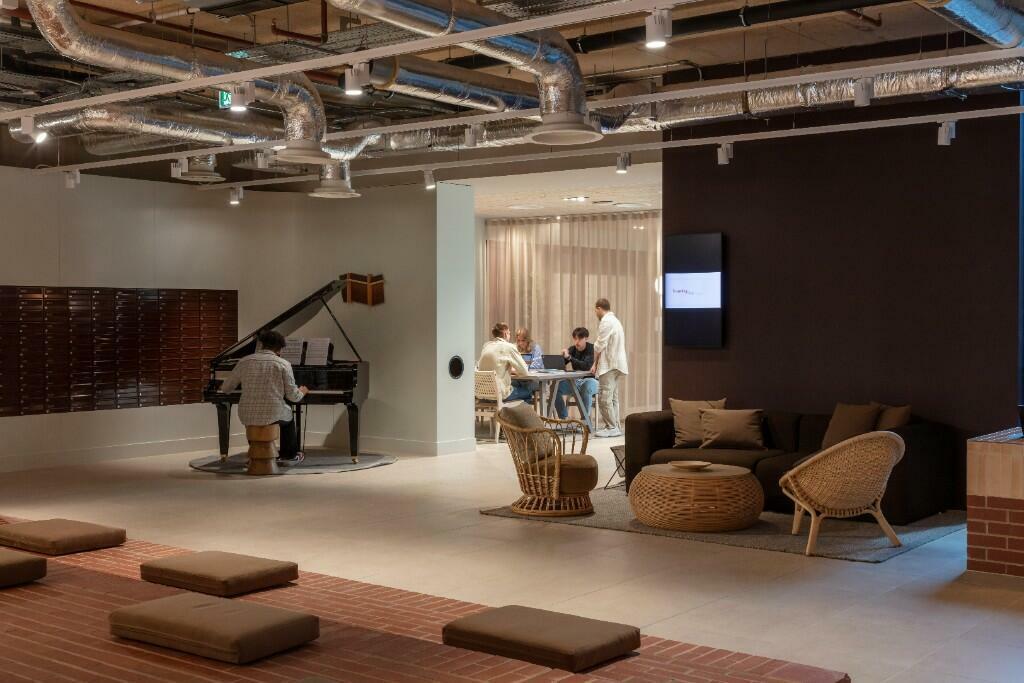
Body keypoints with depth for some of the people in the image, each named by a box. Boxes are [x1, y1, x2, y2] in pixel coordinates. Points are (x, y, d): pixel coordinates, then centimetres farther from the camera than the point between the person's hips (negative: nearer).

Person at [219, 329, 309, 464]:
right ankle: (289, 456, 37)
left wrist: (223, 387, 37)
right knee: (289, 417, 33)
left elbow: (226, 388, 12)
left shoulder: (244, 361, 2)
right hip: (273, 416, -2)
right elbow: (293, 396, -6)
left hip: (247, 417, 2)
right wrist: (302, 392, 18)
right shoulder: (283, 364, -7)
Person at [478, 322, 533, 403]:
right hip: (500, 394, -6)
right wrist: (513, 370, 15)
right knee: (528, 390, 19)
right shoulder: (509, 347, -9)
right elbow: (525, 371, -7)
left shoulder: (486, 346, 8)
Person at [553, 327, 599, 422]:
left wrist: (569, 357, -31)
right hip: (576, 381, 6)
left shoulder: (592, 349, -10)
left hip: (591, 379, -5)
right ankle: (564, 418, -7)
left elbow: (586, 366, -26)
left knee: (586, 387, -40)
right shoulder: (572, 349, 6)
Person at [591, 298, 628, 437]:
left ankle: (611, 427, -8)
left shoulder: (606, 322, -12)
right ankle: (615, 426, 13)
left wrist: (595, 363, 1)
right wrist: (597, 363, 14)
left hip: (608, 365, -10)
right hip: (617, 364, 10)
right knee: (613, 397, 12)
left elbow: (600, 346, -14)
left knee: (604, 398, -8)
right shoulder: (615, 320, 19)